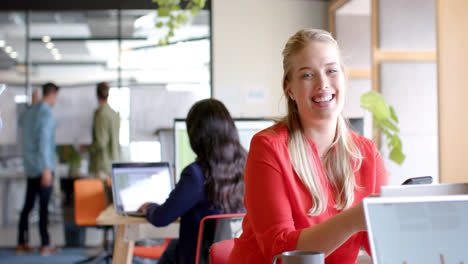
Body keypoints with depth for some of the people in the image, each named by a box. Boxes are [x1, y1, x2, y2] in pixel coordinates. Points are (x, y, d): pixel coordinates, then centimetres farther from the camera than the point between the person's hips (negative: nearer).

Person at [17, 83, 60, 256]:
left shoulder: (29, 111, 10)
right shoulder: (47, 113, -14)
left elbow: (22, 123, 32)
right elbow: (44, 142, -21)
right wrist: (47, 169, -23)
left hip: (30, 168, 8)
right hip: (42, 167, -8)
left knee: (27, 205, 11)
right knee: (44, 206, -3)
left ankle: (21, 244, 14)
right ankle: (45, 245, 2)